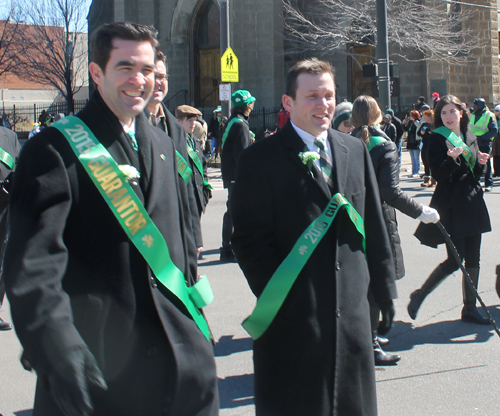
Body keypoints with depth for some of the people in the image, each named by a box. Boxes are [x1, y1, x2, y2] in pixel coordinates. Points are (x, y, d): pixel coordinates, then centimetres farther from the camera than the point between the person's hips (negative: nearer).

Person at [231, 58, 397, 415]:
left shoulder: (355, 151, 10)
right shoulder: (260, 158, -5)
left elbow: (374, 227, 13)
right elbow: (249, 239, -8)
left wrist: (385, 290, 12)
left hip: (352, 313, 5)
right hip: (292, 317, -4)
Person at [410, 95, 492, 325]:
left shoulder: (469, 136, 12)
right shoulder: (438, 138, -7)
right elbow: (438, 174, -14)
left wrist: (481, 163, -2)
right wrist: (452, 158, -30)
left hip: (472, 202, 7)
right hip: (451, 205, -6)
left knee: (473, 259, 7)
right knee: (455, 260, -6)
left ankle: (470, 308, 17)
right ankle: (419, 295, 11)